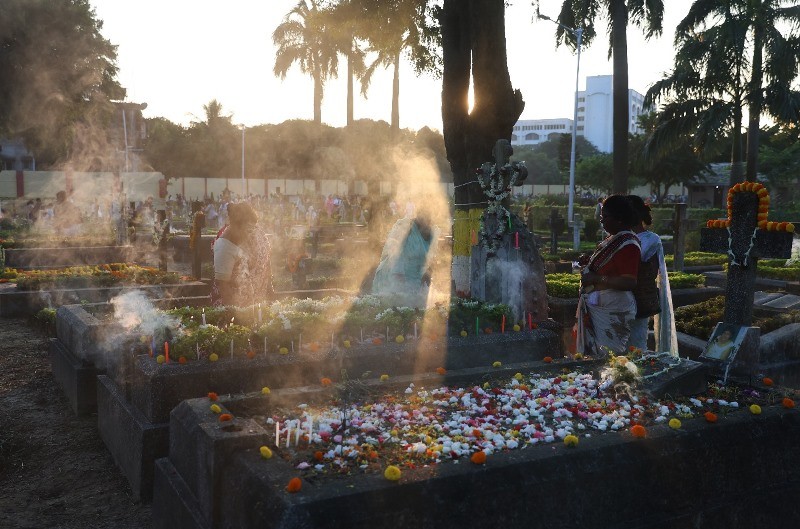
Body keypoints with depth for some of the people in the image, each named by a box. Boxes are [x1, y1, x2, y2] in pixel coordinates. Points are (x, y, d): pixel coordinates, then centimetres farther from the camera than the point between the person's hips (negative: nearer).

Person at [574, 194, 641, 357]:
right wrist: (589, 262, 9)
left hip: (612, 312, -10)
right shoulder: (613, 239, 12)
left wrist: (596, 279, -25)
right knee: (591, 353, 16)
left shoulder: (628, 244, -18)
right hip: (596, 306, 10)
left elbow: (629, 282, -26)